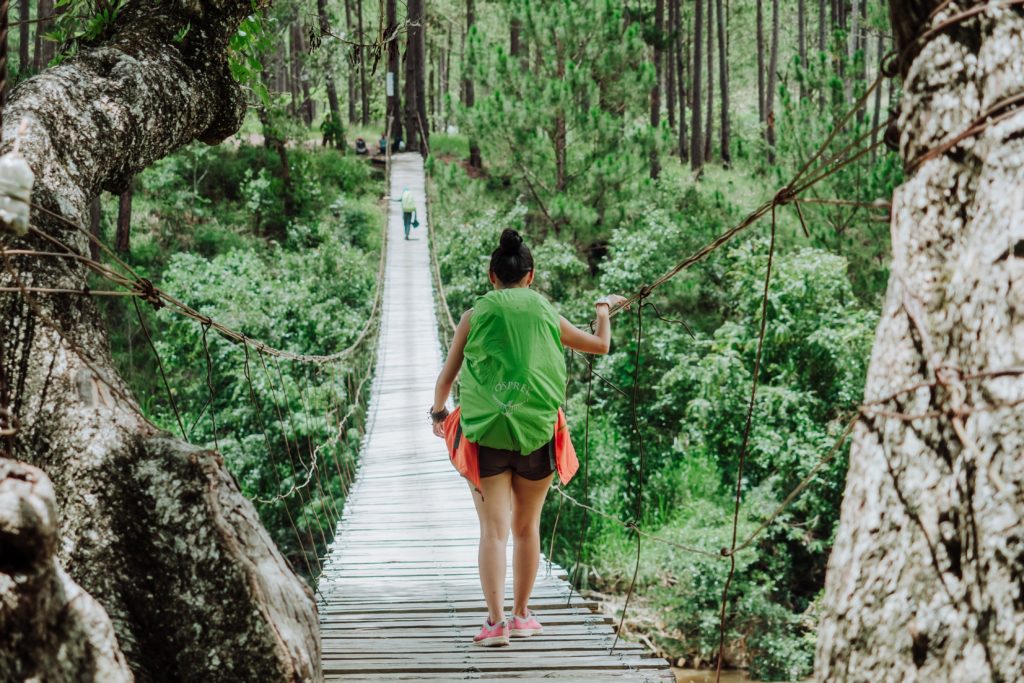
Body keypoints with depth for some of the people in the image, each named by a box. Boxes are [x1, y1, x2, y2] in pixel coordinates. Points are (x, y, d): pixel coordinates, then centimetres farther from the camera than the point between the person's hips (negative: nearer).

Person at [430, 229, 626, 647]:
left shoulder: (475, 316, 1)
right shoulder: (546, 315, 5)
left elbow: (447, 377, 7)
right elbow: (600, 345, 19)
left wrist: (438, 411, 27)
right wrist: (605, 308, 38)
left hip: (485, 434, -1)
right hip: (537, 431, 1)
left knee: (493, 529, -1)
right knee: (526, 526, 15)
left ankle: (496, 621, -12)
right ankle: (521, 615, 23)